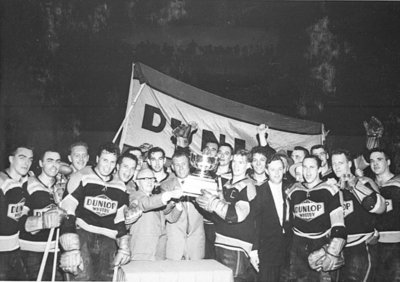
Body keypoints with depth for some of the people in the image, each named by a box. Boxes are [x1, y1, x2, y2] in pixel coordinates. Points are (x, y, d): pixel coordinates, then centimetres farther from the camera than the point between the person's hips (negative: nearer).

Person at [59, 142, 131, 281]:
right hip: (82, 236, -4)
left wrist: (124, 248, 14)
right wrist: (71, 249, -14)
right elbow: (67, 213, -6)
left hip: (108, 242, 5)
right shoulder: (82, 178, 0)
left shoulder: (120, 186, 15)